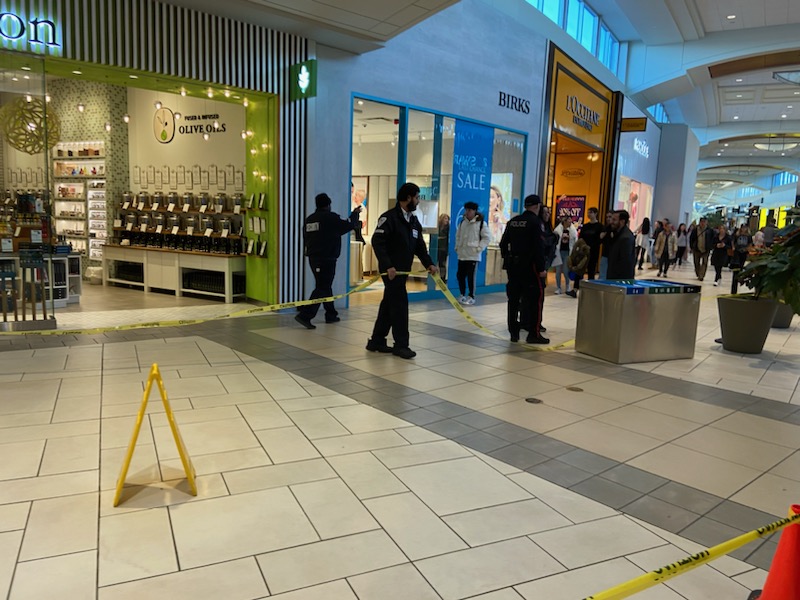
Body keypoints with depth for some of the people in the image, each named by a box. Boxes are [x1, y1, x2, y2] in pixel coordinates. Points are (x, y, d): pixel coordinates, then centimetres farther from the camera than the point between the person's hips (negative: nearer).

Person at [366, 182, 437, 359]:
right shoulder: (389, 217, -12)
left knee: (389, 305, 13)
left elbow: (420, 246, 14)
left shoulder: (414, 221, 14)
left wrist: (429, 264, -1)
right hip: (391, 270, -8)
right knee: (400, 304, -6)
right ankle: (401, 345, 3)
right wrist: (388, 266, -26)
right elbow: (377, 242, -19)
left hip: (403, 270, 9)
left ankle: (377, 341, 23)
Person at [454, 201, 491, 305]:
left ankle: (471, 297, 8)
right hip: (462, 254, 6)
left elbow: (487, 238, -5)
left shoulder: (481, 223, -6)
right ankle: (462, 295, 24)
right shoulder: (462, 222, 10)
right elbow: (458, 236, 22)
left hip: (473, 255, -6)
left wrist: (479, 248, -10)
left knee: (471, 277, -4)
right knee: (460, 275, 8)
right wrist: (457, 247, 13)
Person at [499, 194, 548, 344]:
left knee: (513, 299, 10)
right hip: (529, 265, -6)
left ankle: (514, 332, 15)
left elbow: (503, 243, 11)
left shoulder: (513, 221, 9)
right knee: (535, 298, 1)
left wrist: (507, 259, 18)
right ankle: (534, 334, 1)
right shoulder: (536, 222, -10)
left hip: (513, 265, 7)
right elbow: (539, 247, -16)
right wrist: (541, 268, -14)